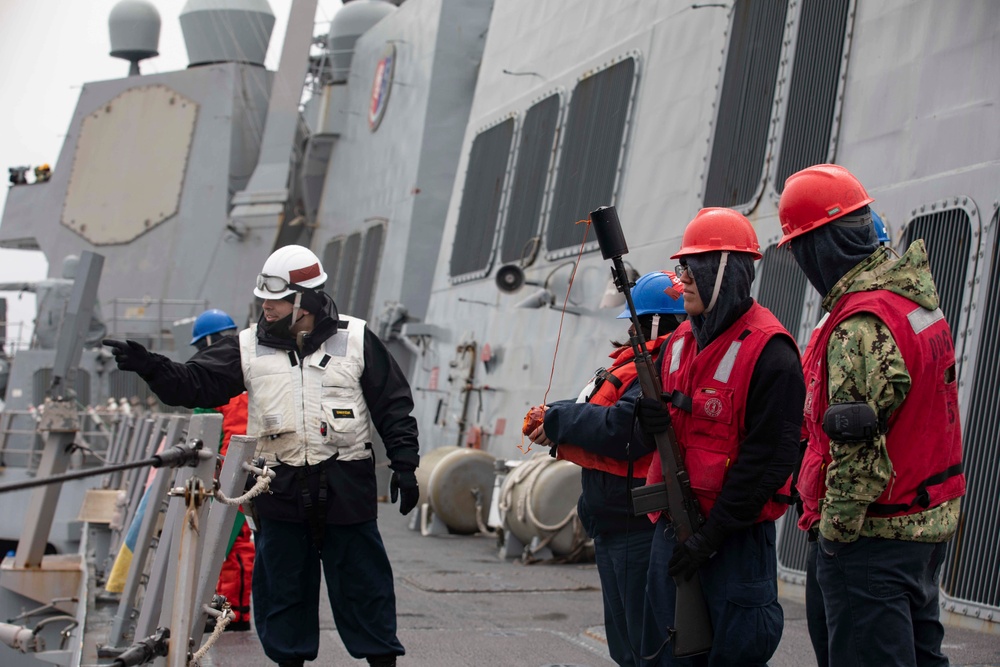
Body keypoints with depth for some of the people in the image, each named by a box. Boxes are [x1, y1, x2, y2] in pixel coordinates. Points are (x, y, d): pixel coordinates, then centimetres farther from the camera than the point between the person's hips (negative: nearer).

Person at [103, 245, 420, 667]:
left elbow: (393, 406, 3)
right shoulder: (249, 347, 5)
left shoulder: (355, 340, 0)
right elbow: (192, 384, 2)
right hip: (281, 490, 3)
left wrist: (404, 465, -2)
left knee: (362, 584, 3)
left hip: (345, 487, -2)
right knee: (282, 585, 10)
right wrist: (148, 365, -13)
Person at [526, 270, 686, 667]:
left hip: (638, 526, -11)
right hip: (611, 522, 11)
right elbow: (597, 412, 18)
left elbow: (621, 429, -28)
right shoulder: (642, 361, 14)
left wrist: (560, 421, -13)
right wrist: (555, 416, -1)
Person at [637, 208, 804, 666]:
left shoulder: (768, 351, -13)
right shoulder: (680, 343, 12)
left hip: (735, 537, -7)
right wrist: (649, 418, -7)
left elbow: (769, 456, -17)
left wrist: (713, 533, -17)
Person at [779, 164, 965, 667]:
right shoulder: (919, 296, 8)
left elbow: (859, 450, -22)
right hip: (929, 524, 10)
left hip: (875, 535, -10)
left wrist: (834, 531, -12)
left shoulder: (861, 326, -22)